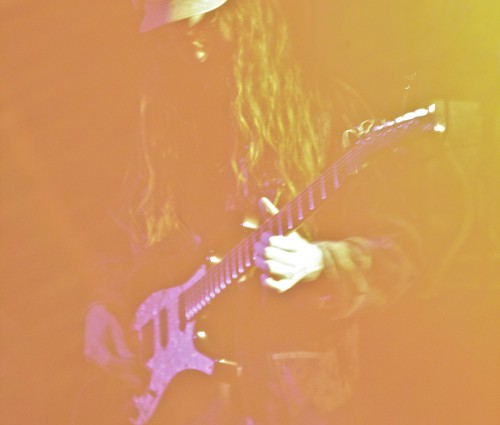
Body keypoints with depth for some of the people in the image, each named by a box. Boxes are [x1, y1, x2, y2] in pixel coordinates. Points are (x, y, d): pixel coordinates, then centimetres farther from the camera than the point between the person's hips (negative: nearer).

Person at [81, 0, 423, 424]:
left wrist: (317, 265, -25)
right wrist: (110, 305, 3)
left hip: (290, 386, -4)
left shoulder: (324, 110, -5)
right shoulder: (166, 119, 10)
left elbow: (396, 253, -8)